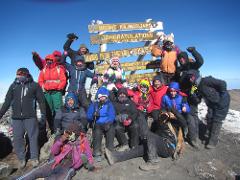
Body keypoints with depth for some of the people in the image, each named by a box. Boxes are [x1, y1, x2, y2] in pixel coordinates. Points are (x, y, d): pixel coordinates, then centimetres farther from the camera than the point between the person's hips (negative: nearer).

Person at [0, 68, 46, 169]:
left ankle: (34, 158, 18)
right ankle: (21, 159, 23)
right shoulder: (14, 86, 9)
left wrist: (43, 116, -1)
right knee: (17, 138, 7)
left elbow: (41, 101, 1)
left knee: (33, 137, 3)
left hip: (30, 117, -3)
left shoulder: (34, 85, 0)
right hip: (16, 118, 3)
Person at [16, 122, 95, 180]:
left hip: (70, 166, -4)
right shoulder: (65, 139, 11)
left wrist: (89, 164, -13)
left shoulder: (84, 141, 5)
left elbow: (89, 156, 10)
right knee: (36, 171, -15)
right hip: (58, 162, 4)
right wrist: (60, 140, -8)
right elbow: (53, 152, 8)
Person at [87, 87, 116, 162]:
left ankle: (110, 152, -12)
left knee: (111, 130, -23)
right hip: (97, 124, 0)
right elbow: (88, 116, 2)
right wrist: (93, 115, -19)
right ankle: (97, 153, -14)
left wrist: (108, 123, -18)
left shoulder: (109, 104, 11)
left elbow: (112, 115, -1)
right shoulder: (94, 104, 11)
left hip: (107, 124, 1)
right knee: (97, 133, -24)